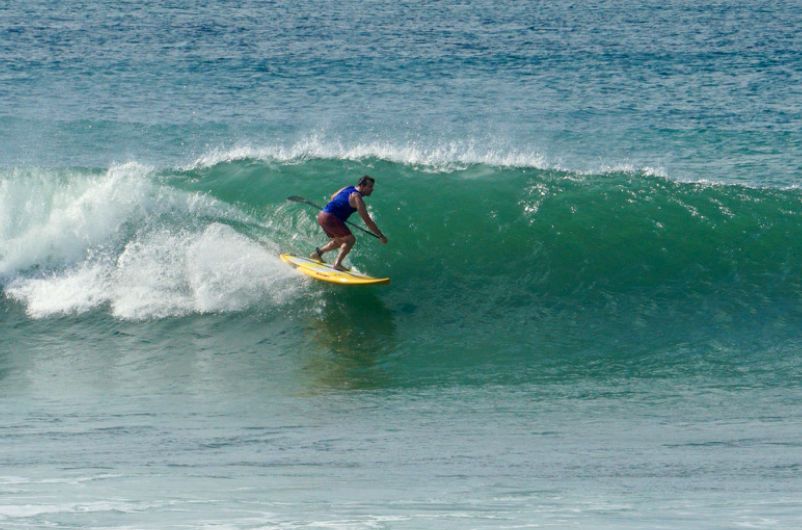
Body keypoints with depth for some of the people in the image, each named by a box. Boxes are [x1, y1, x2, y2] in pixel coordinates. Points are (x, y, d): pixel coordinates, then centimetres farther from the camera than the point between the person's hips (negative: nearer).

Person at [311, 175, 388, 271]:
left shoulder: (348, 189, 14)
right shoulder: (357, 198, -13)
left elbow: (333, 197, 32)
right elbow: (367, 221, -14)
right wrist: (381, 236, -10)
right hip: (329, 218, -10)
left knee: (340, 241, 25)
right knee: (350, 239, -12)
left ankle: (317, 253, 32)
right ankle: (337, 264, -19)